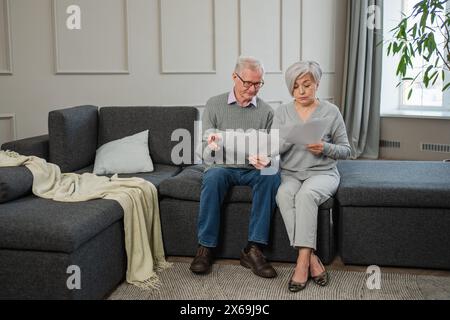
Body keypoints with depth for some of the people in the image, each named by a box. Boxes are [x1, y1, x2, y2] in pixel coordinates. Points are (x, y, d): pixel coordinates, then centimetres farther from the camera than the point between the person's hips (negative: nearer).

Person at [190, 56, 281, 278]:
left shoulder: (266, 111, 8)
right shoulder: (214, 105, 5)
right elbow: (205, 147, 0)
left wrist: (266, 160, -19)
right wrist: (213, 146, -25)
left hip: (253, 169, 1)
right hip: (222, 166, -1)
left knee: (272, 175, -31)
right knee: (214, 176, -35)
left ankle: (253, 249, -28)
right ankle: (205, 247, -24)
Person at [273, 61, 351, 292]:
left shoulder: (331, 112, 2)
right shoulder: (282, 112, 7)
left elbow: (345, 151, 5)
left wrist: (324, 148, -16)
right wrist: (290, 137, -21)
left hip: (323, 172, -2)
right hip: (290, 173, 2)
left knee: (306, 194, -35)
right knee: (284, 194, -33)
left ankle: (303, 260, -31)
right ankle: (312, 260, -30)